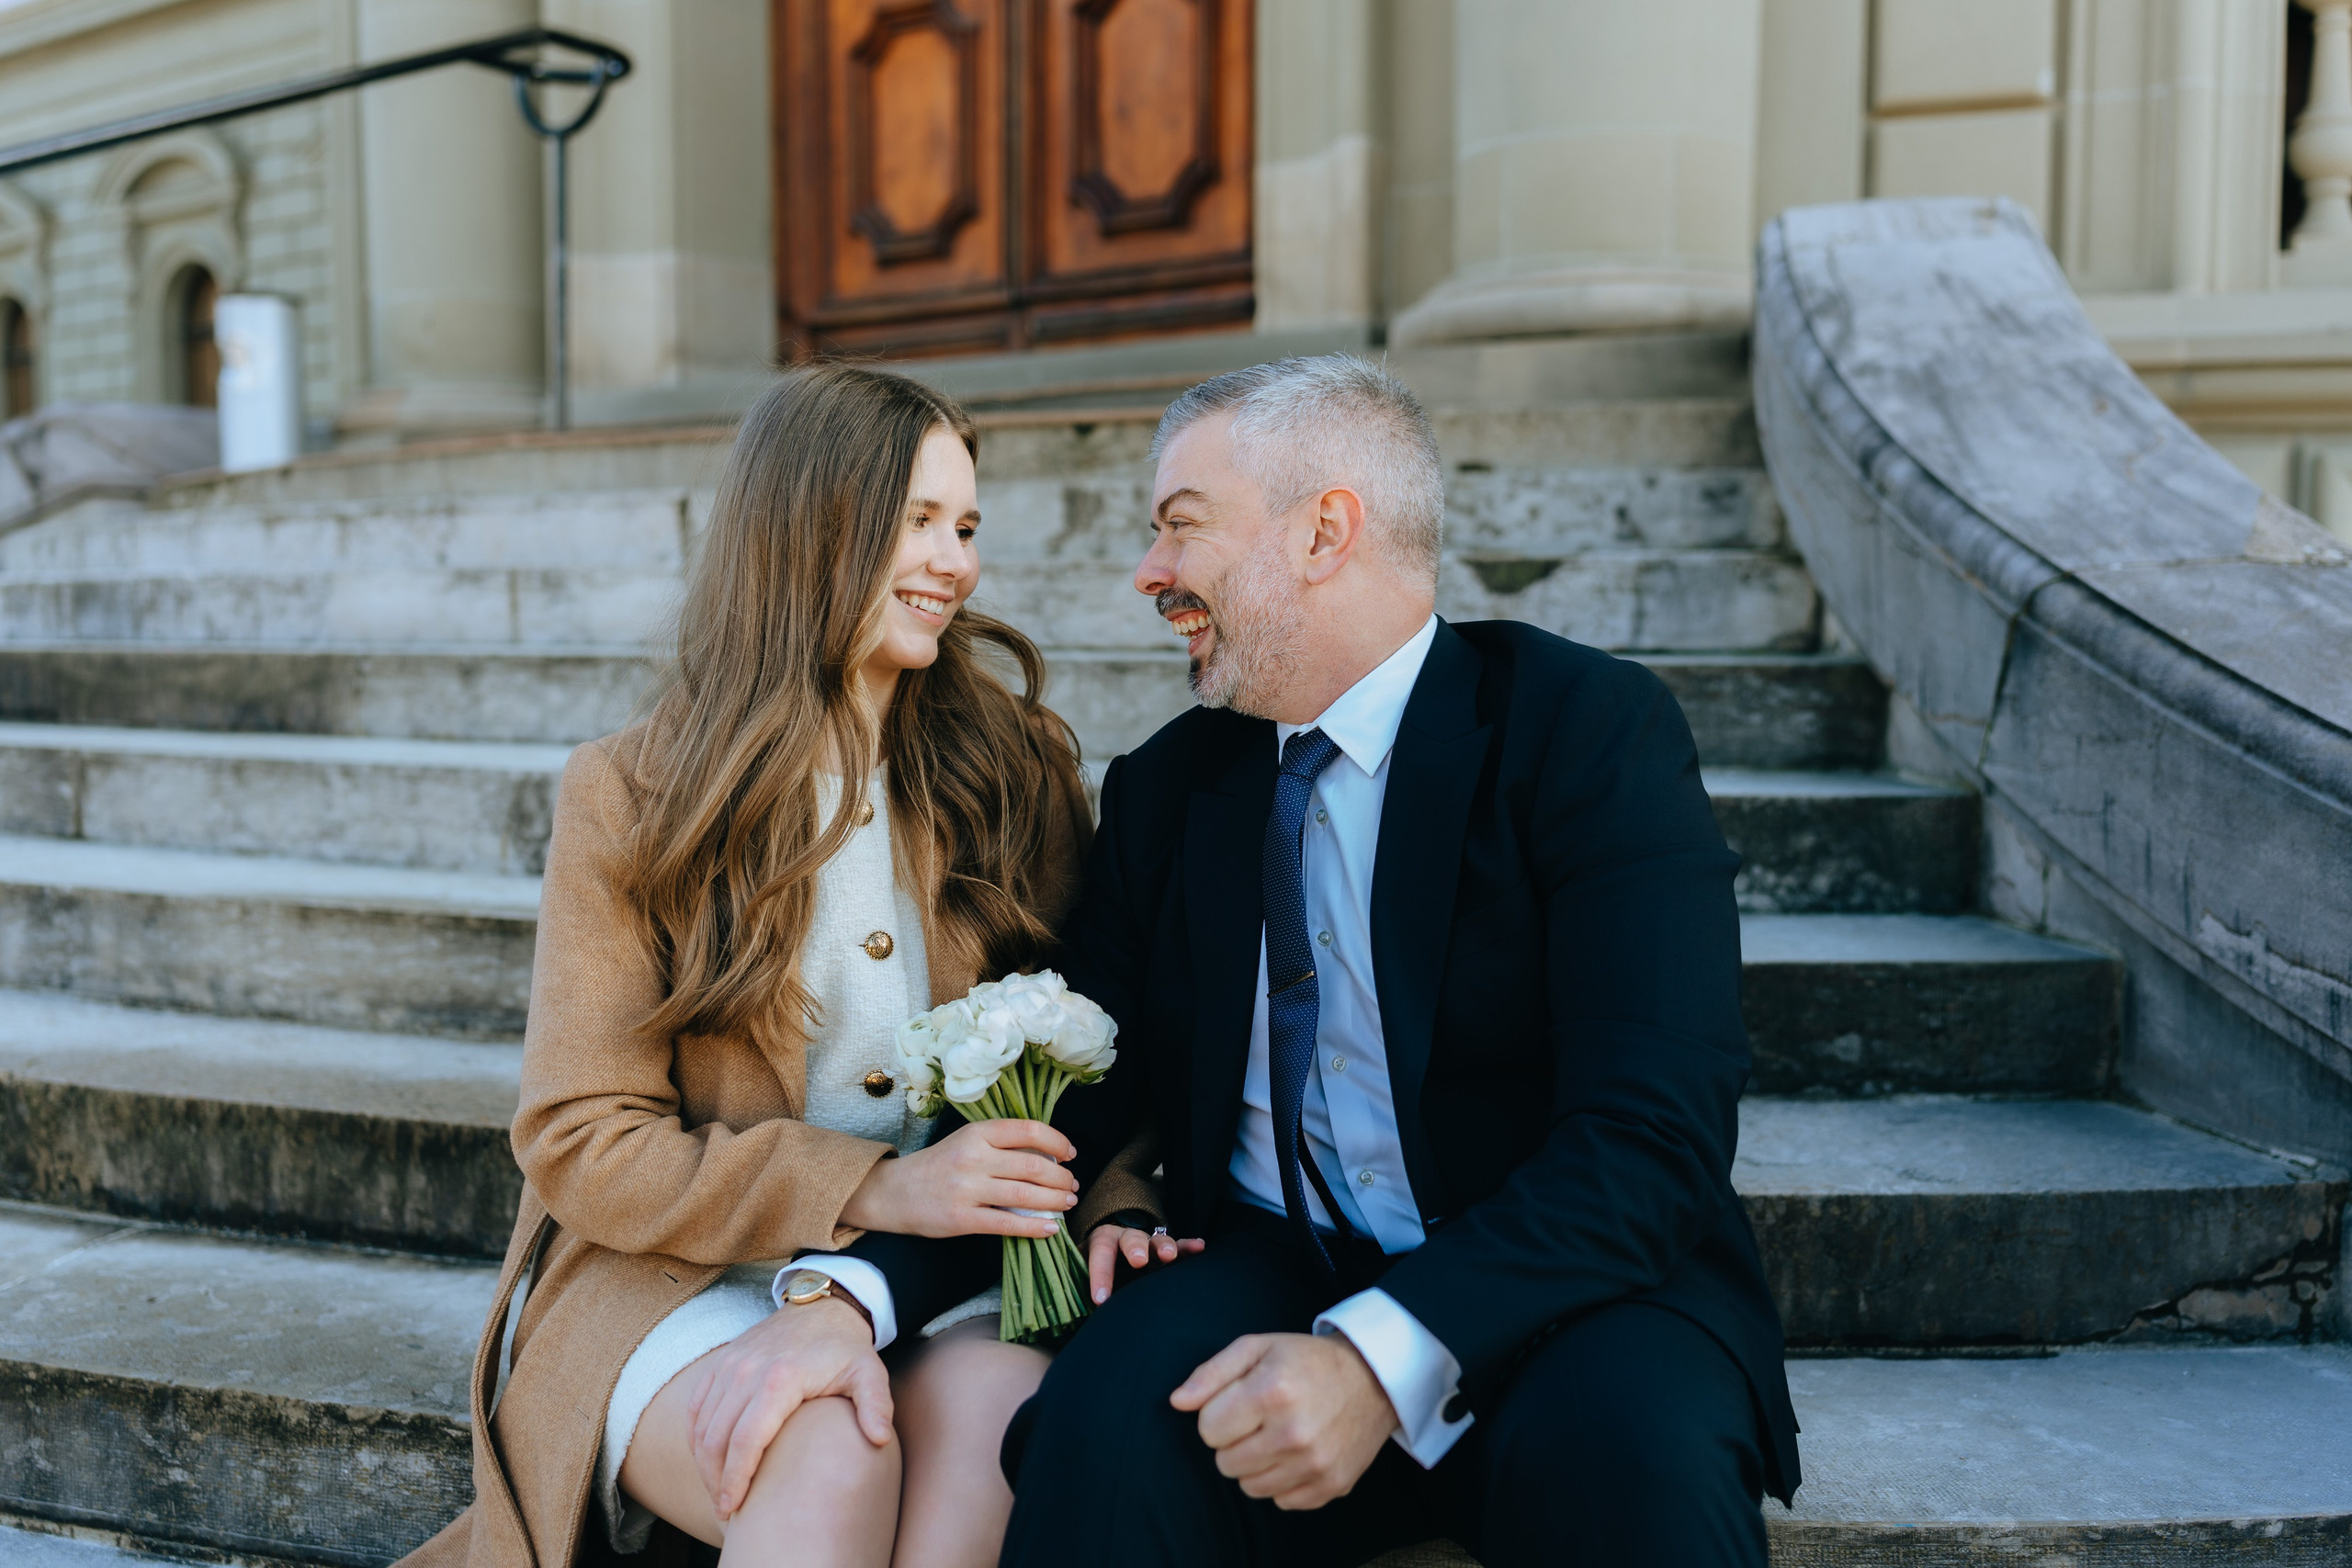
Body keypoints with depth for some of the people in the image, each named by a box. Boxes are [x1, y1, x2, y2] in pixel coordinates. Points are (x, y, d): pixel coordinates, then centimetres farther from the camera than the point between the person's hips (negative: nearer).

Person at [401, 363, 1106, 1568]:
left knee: (1010, 1410, -31)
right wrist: (873, 1192, -18)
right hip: (665, 1277, -2)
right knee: (827, 1458, -33)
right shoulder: (627, 800, -1)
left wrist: (848, 1291, -20)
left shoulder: (1018, 778, 4)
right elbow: (578, 1145, -3)